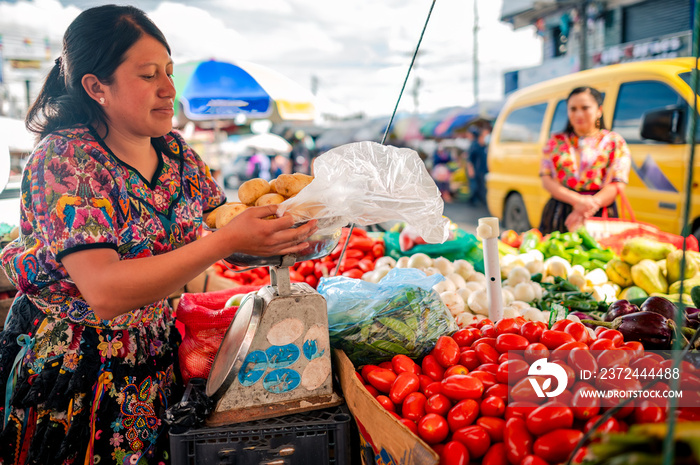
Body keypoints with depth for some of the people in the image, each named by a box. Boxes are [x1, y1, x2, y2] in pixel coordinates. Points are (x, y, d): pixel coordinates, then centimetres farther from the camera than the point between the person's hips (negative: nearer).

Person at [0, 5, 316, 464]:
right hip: (72, 381, -5)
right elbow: (104, 292, -30)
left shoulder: (174, 149, 1)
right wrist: (228, 241, -35)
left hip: (155, 370, 6)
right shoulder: (64, 159, -20)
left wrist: (278, 240, -18)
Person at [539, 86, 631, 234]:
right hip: (558, 216, 1)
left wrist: (585, 210, -17)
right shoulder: (555, 142, 14)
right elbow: (546, 179, 2)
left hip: (598, 216, -1)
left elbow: (618, 184, -2)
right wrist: (577, 200, -15)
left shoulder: (614, 142, 9)